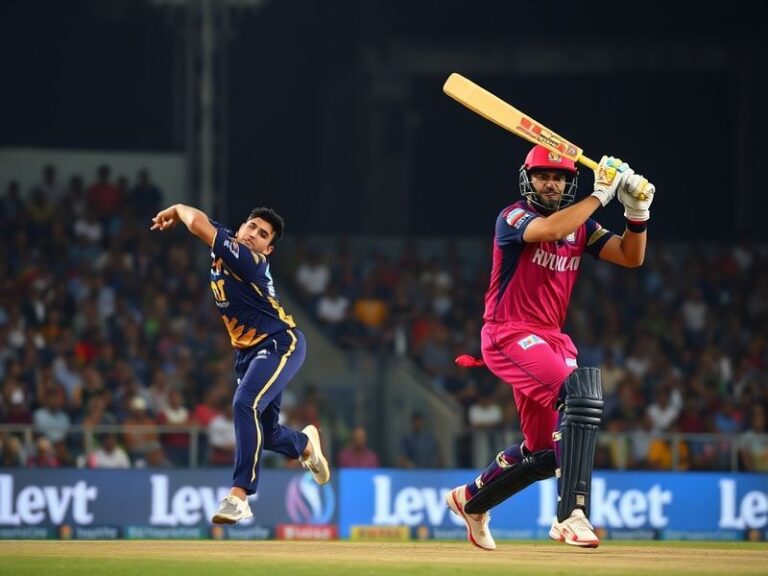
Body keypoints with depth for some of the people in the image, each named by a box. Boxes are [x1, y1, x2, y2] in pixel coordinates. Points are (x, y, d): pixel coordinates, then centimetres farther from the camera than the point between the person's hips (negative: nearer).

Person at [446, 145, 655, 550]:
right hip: (508, 334, -8)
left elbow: (631, 257, 5)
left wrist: (637, 212, -11)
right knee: (579, 391, -32)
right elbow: (549, 230, -30)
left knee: (543, 452, 10)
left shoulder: (580, 226, 12)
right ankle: (571, 514, -37)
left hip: (552, 339, 8)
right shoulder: (513, 217, -8)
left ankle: (471, 501, 36)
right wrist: (600, 194, -25)